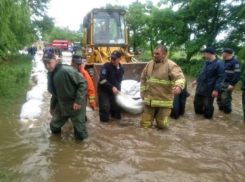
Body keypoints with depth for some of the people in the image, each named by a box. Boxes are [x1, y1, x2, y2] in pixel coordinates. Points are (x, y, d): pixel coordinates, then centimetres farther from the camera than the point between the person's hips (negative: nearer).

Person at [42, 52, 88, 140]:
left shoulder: (66, 70, -23)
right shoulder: (50, 75, 4)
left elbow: (83, 83, -23)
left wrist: (78, 101, -26)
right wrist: (52, 106, 22)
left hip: (75, 105, -7)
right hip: (61, 105, 8)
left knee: (80, 134, -1)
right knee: (54, 126, 19)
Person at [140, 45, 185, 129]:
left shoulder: (171, 65, -12)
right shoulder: (149, 64, 7)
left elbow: (180, 77, -25)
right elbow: (143, 78, 18)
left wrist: (179, 86, -46)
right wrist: (143, 92, 15)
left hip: (164, 101, -5)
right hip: (149, 100, 5)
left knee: (161, 124, 9)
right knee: (145, 124, 9)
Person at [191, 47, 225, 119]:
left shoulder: (219, 63, -16)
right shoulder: (206, 62, 10)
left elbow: (220, 77, -18)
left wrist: (216, 89, -22)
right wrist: (196, 80, 21)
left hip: (209, 89, -8)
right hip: (200, 87, 8)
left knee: (207, 105, 5)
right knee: (197, 102, 17)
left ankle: (207, 117, 26)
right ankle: (198, 112, 40)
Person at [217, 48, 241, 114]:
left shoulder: (235, 62, -11)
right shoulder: (225, 62, 15)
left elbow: (237, 74, -17)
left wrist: (232, 84, -21)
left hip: (228, 84, -8)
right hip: (221, 83, 8)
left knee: (225, 98, -3)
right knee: (219, 97, 11)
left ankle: (227, 111, 15)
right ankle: (221, 108, 28)